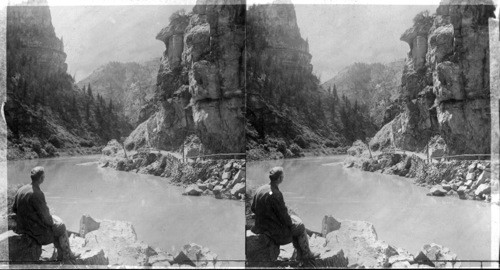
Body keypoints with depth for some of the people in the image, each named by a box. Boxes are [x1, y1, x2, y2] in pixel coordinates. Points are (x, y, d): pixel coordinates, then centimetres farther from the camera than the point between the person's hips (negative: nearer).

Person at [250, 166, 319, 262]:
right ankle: (306, 254, 32)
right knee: (300, 227, 14)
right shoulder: (276, 194, -28)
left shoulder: (260, 189, -2)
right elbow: (283, 215, -21)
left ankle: (300, 254, 32)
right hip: (275, 229, -8)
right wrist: (290, 223, 1)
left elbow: (253, 208, 8)